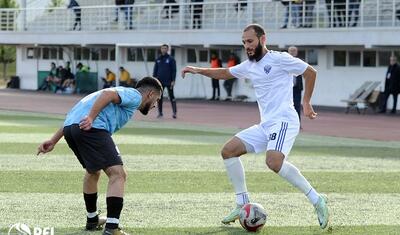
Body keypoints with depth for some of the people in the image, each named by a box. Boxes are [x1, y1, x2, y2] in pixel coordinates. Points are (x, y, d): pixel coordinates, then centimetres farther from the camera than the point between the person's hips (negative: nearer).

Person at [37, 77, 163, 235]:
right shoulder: (135, 96, 11)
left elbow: (74, 116, 33)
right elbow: (108, 94, -12)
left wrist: (54, 140, 29)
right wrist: (90, 118, -24)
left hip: (69, 127, 9)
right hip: (92, 128, -9)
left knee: (93, 172, 31)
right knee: (117, 174, -9)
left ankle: (92, 220, 45)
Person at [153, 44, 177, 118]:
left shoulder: (171, 59, -1)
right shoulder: (158, 59, 11)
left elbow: (174, 70, -4)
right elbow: (155, 70, 13)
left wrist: (173, 80, -11)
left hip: (168, 81, -4)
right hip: (160, 82, 4)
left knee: (171, 97, -3)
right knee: (159, 97, 4)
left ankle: (174, 112, -2)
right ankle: (160, 113, 10)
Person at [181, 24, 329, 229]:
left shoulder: (279, 59, -5)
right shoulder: (249, 66, 18)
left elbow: (310, 72, 1)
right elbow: (224, 73, 33)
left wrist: (306, 102, 1)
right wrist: (198, 70, 21)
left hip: (283, 120, -9)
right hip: (265, 125, 9)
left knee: (274, 162, -32)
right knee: (228, 151, 2)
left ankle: (316, 200, -22)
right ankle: (243, 205, 6)